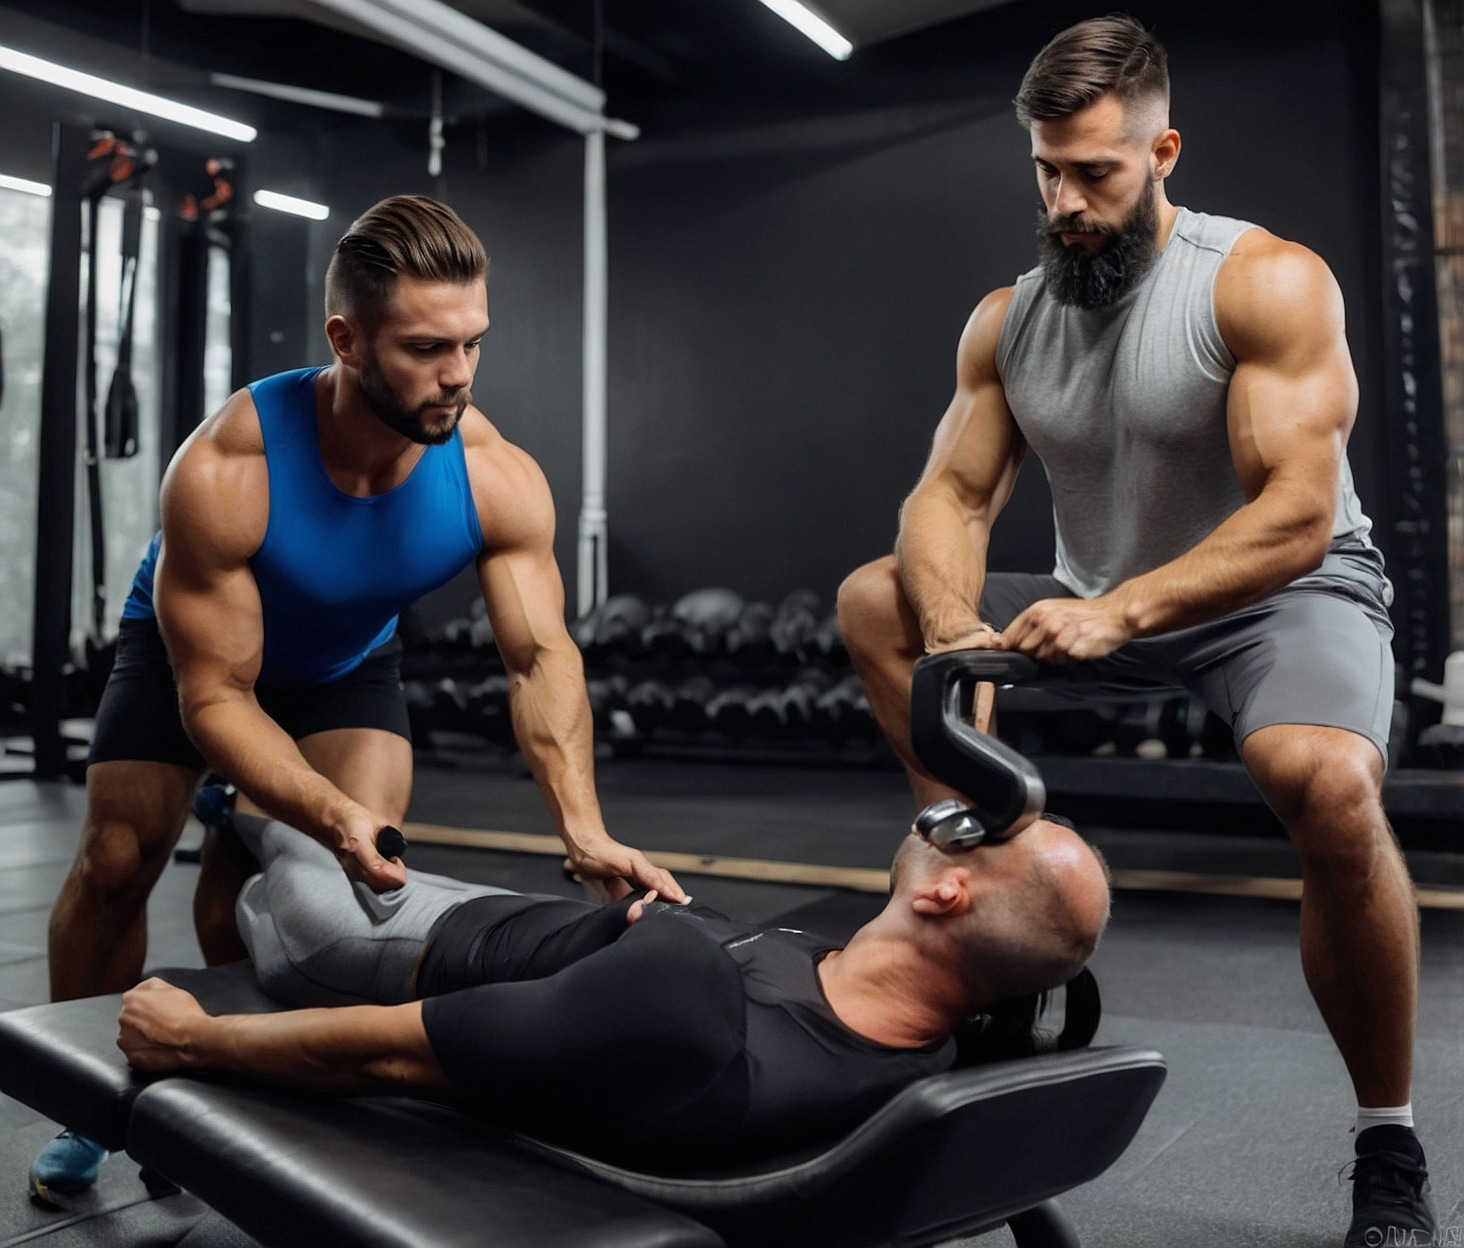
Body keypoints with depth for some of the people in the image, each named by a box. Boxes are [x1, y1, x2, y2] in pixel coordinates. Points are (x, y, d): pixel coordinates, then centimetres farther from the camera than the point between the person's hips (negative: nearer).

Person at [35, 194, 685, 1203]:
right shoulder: (224, 472, -40)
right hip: (191, 647, -1)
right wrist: (331, 815, -51)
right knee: (118, 861, -1)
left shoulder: (500, 478, -32)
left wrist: (583, 826, -47)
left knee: (362, 874, -15)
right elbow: (215, 696, -35)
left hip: (346, 662, 2)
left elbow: (541, 655, -31)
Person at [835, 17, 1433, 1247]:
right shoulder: (1005, 319, -1)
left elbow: (1298, 517, -25)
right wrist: (955, 630, -28)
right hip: (1098, 607, 5)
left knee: (1327, 780, -36)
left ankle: (1391, 1149, -14)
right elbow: (950, 496, -6)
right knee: (874, 600, -5)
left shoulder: (1267, 282, -17)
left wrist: (1120, 609, -37)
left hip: (1287, 595, -5)